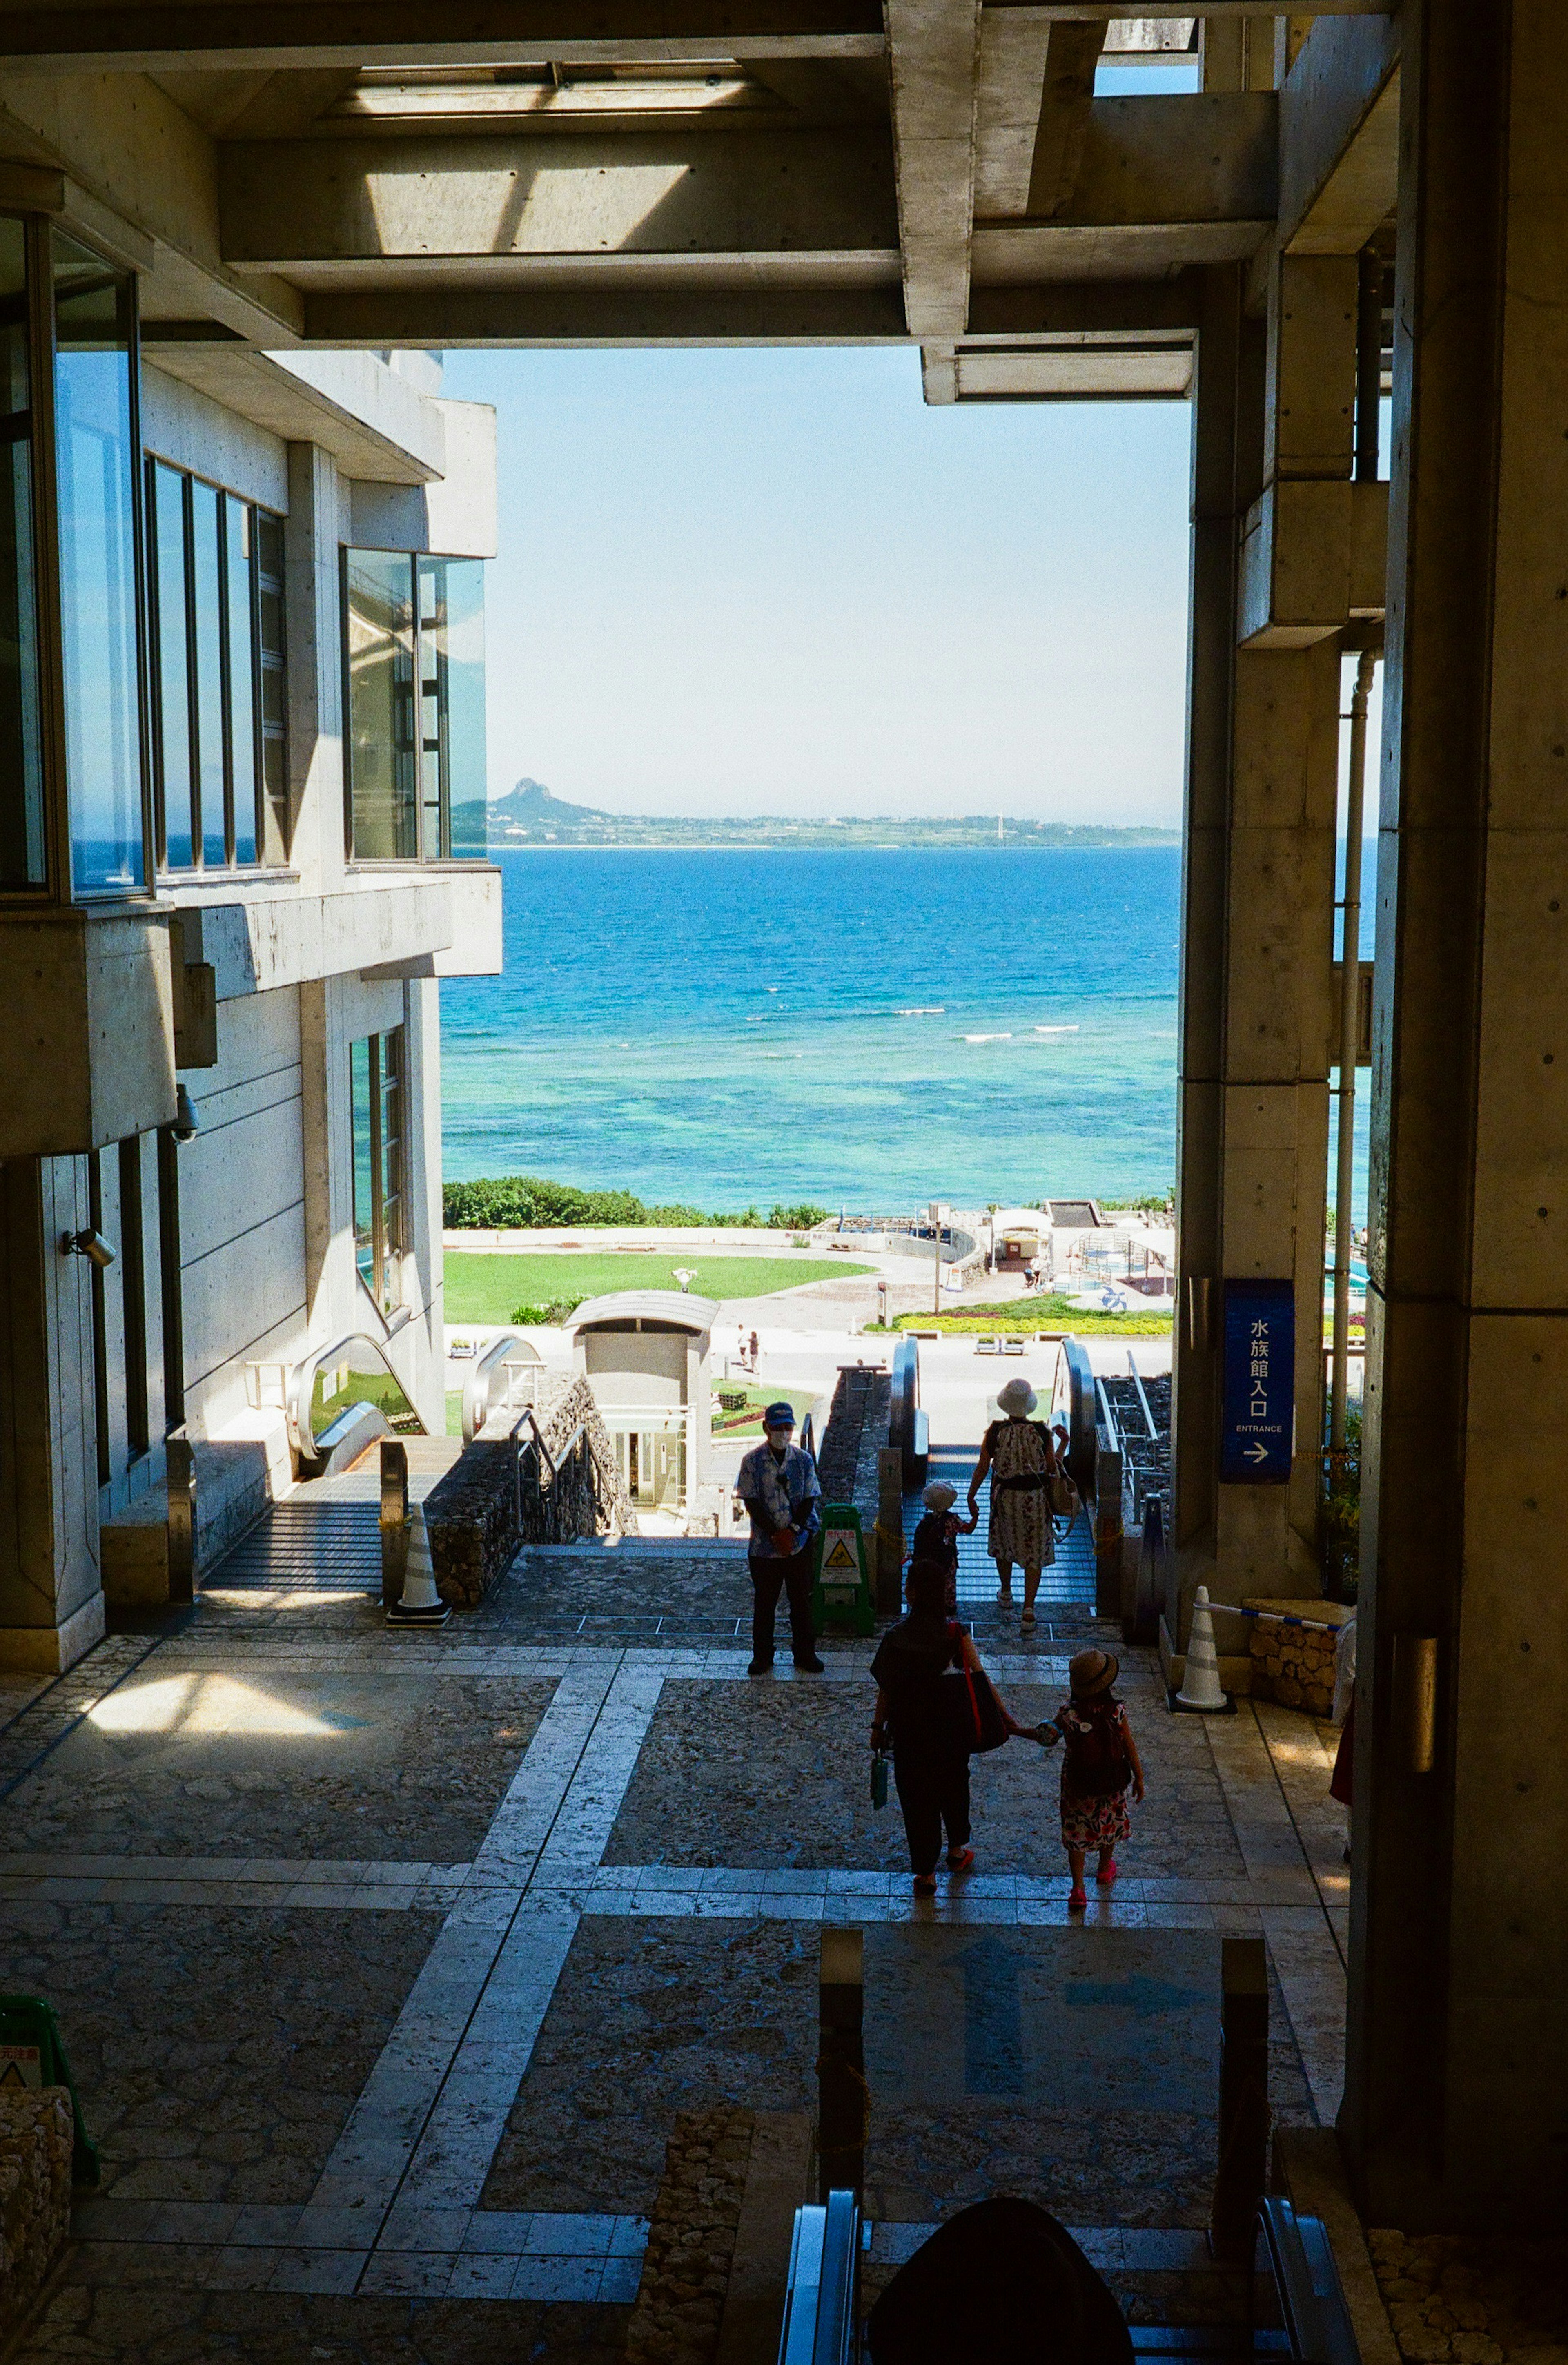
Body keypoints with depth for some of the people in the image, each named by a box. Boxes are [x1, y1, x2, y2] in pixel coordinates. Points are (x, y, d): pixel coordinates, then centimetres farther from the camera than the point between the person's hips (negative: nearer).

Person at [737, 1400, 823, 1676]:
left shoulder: (803, 1459, 0)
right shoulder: (753, 1461, -6)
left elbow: (810, 1499, -1)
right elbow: (751, 1502, -8)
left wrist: (793, 1530, -14)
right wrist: (776, 1534, -15)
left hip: (800, 1543, 1)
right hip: (764, 1546, -1)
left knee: (802, 1599, 9)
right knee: (764, 1601, 9)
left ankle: (805, 1654, 22)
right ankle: (762, 1656, 21)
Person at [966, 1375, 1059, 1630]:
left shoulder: (995, 1432, -13)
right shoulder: (1042, 1433, -15)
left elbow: (982, 1468, -7)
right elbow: (1052, 1468, -6)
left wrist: (972, 1496, 5)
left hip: (1005, 1496, 1)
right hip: (1035, 1499, -1)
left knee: (1003, 1544, 25)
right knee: (1034, 1553, 8)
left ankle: (1006, 1594, 43)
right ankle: (1028, 1609, 0)